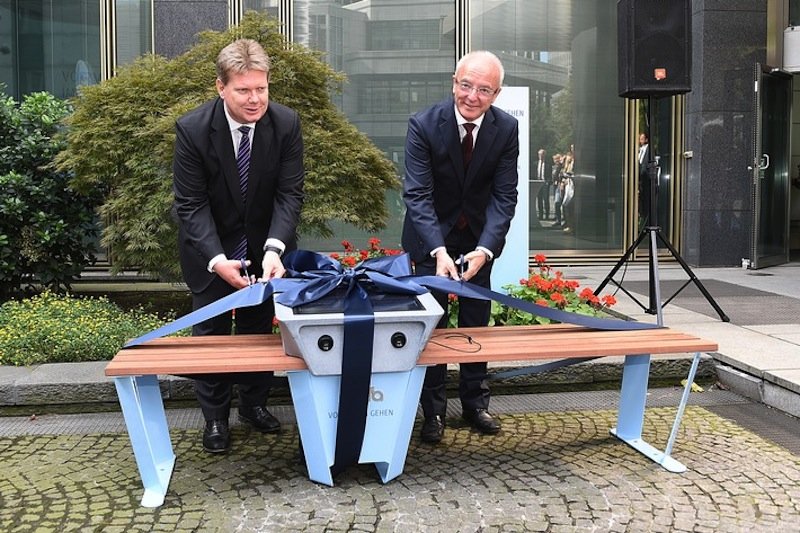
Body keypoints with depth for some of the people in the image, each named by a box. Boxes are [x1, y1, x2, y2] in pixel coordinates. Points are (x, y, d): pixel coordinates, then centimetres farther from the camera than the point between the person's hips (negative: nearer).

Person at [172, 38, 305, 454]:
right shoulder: (192, 129, -24)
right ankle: (215, 417, 22)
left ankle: (254, 403, 32)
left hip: (265, 243, 2)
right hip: (210, 247, -2)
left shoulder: (286, 124, -19)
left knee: (259, 325, 14)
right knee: (211, 330, 6)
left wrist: (273, 250, -33)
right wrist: (218, 260, -35)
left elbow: (289, 194, -17)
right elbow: (191, 204, -21)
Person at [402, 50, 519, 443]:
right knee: (431, 321, 1)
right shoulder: (424, 125, -22)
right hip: (431, 236, -2)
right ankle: (433, 411, 13)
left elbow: (504, 196, -14)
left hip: (478, 237, 3)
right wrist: (439, 250, -38)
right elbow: (417, 194, -25)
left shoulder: (507, 128, -14)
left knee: (477, 320, 11)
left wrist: (485, 248, -29)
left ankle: (475, 402, 26)